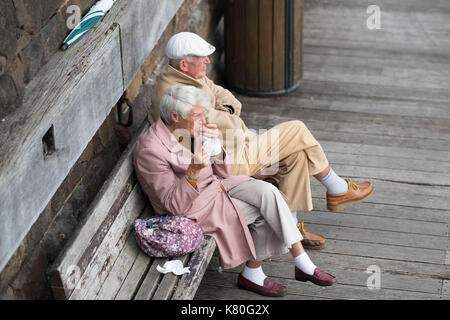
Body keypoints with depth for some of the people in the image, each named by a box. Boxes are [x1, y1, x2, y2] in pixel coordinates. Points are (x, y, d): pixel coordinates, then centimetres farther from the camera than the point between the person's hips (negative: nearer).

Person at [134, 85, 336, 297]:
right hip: (195, 208, -7)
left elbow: (223, 174, 5)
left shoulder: (192, 131, -1)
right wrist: (194, 171, -39)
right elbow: (175, 206, -24)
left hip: (215, 186, 8)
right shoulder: (151, 150, -25)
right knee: (267, 211, -14)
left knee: (266, 191, -15)